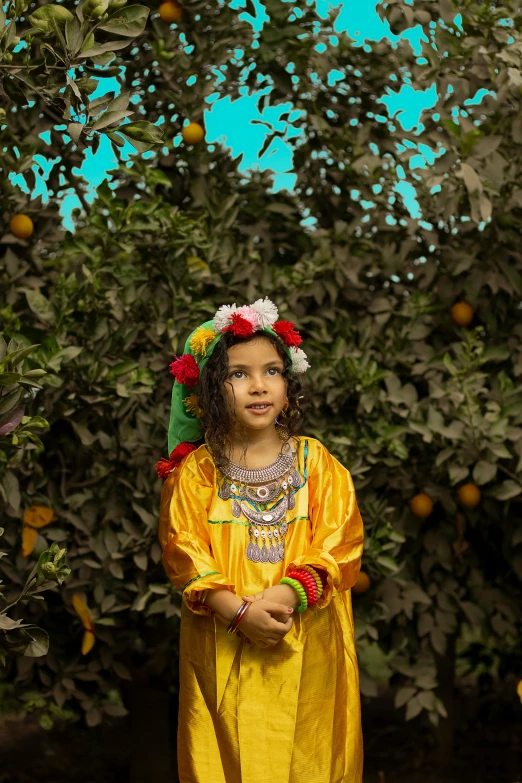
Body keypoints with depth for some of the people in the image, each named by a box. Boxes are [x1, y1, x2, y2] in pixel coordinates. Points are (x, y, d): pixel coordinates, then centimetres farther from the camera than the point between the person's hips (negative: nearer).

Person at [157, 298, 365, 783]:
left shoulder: (315, 462, 2)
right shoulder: (195, 471, 0)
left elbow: (340, 544, -5)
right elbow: (185, 556, -7)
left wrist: (287, 595, -21)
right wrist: (240, 612, -21)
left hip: (307, 647, 1)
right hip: (223, 648, -1)